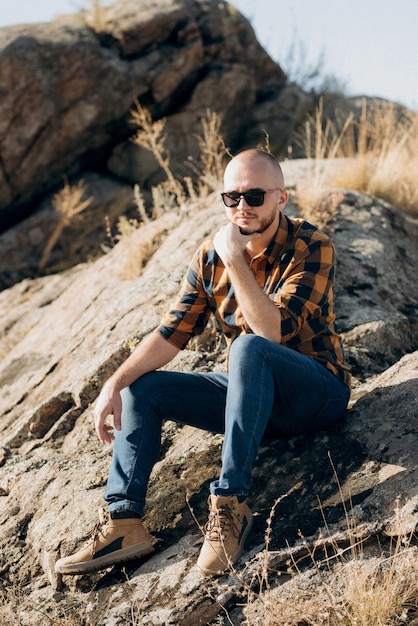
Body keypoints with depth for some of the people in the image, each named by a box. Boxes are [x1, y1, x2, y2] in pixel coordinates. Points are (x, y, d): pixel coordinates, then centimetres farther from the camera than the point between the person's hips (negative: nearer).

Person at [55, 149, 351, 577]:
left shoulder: (310, 248, -16)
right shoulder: (211, 255, 0)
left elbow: (274, 331, -29)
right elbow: (172, 333, -3)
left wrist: (236, 261, -31)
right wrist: (114, 384, -15)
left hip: (316, 392, -6)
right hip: (253, 394, 6)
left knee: (248, 347, -36)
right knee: (141, 388, -5)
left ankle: (231, 502, -33)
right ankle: (124, 523, -14)